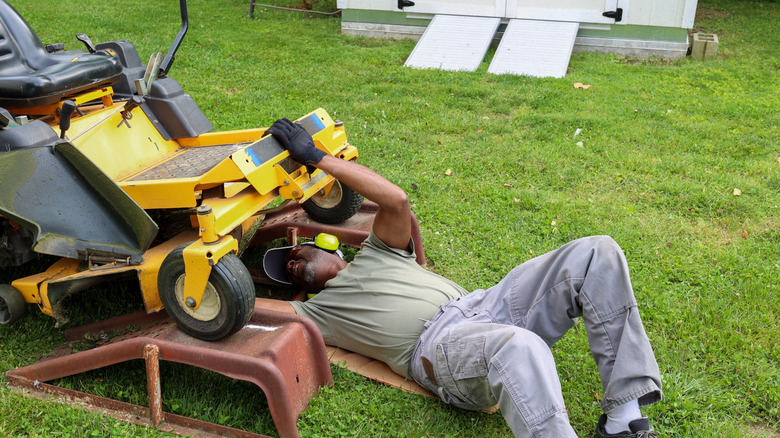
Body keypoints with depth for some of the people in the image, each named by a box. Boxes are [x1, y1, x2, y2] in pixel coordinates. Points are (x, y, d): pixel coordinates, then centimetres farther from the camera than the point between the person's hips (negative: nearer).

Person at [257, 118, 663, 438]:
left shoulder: (376, 256, 30)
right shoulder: (316, 311, 22)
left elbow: (396, 200, 12)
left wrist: (316, 156, 13)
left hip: (479, 304, 6)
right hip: (434, 343, -5)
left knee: (597, 254, -15)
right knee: (520, 349, -42)